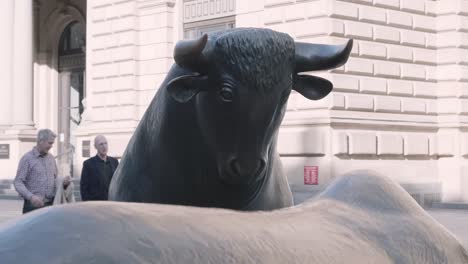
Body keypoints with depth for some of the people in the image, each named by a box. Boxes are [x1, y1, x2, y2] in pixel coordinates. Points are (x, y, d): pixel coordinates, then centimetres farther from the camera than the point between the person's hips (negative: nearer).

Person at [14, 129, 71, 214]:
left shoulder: (51, 158, 13)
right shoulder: (27, 158, -4)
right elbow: (18, 182, -9)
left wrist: (63, 182, -1)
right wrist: (31, 196, -24)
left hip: (50, 204, 5)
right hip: (33, 205, -5)